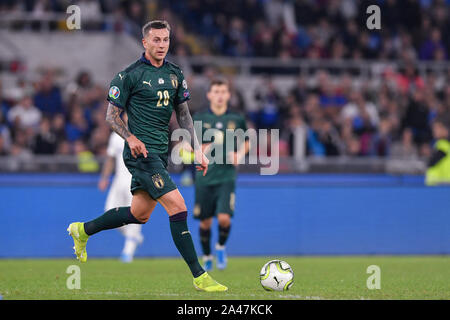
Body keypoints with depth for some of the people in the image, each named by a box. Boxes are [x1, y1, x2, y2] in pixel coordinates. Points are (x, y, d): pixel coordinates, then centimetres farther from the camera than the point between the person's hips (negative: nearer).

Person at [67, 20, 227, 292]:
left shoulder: (175, 74, 11)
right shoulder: (130, 75, -8)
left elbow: (184, 114, 18)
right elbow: (112, 115, -4)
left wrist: (197, 150, 11)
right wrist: (131, 138, -21)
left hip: (161, 153, 8)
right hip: (142, 153, -8)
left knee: (139, 214, 15)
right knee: (178, 207, -16)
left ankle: (83, 230, 36)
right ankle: (200, 277, -14)